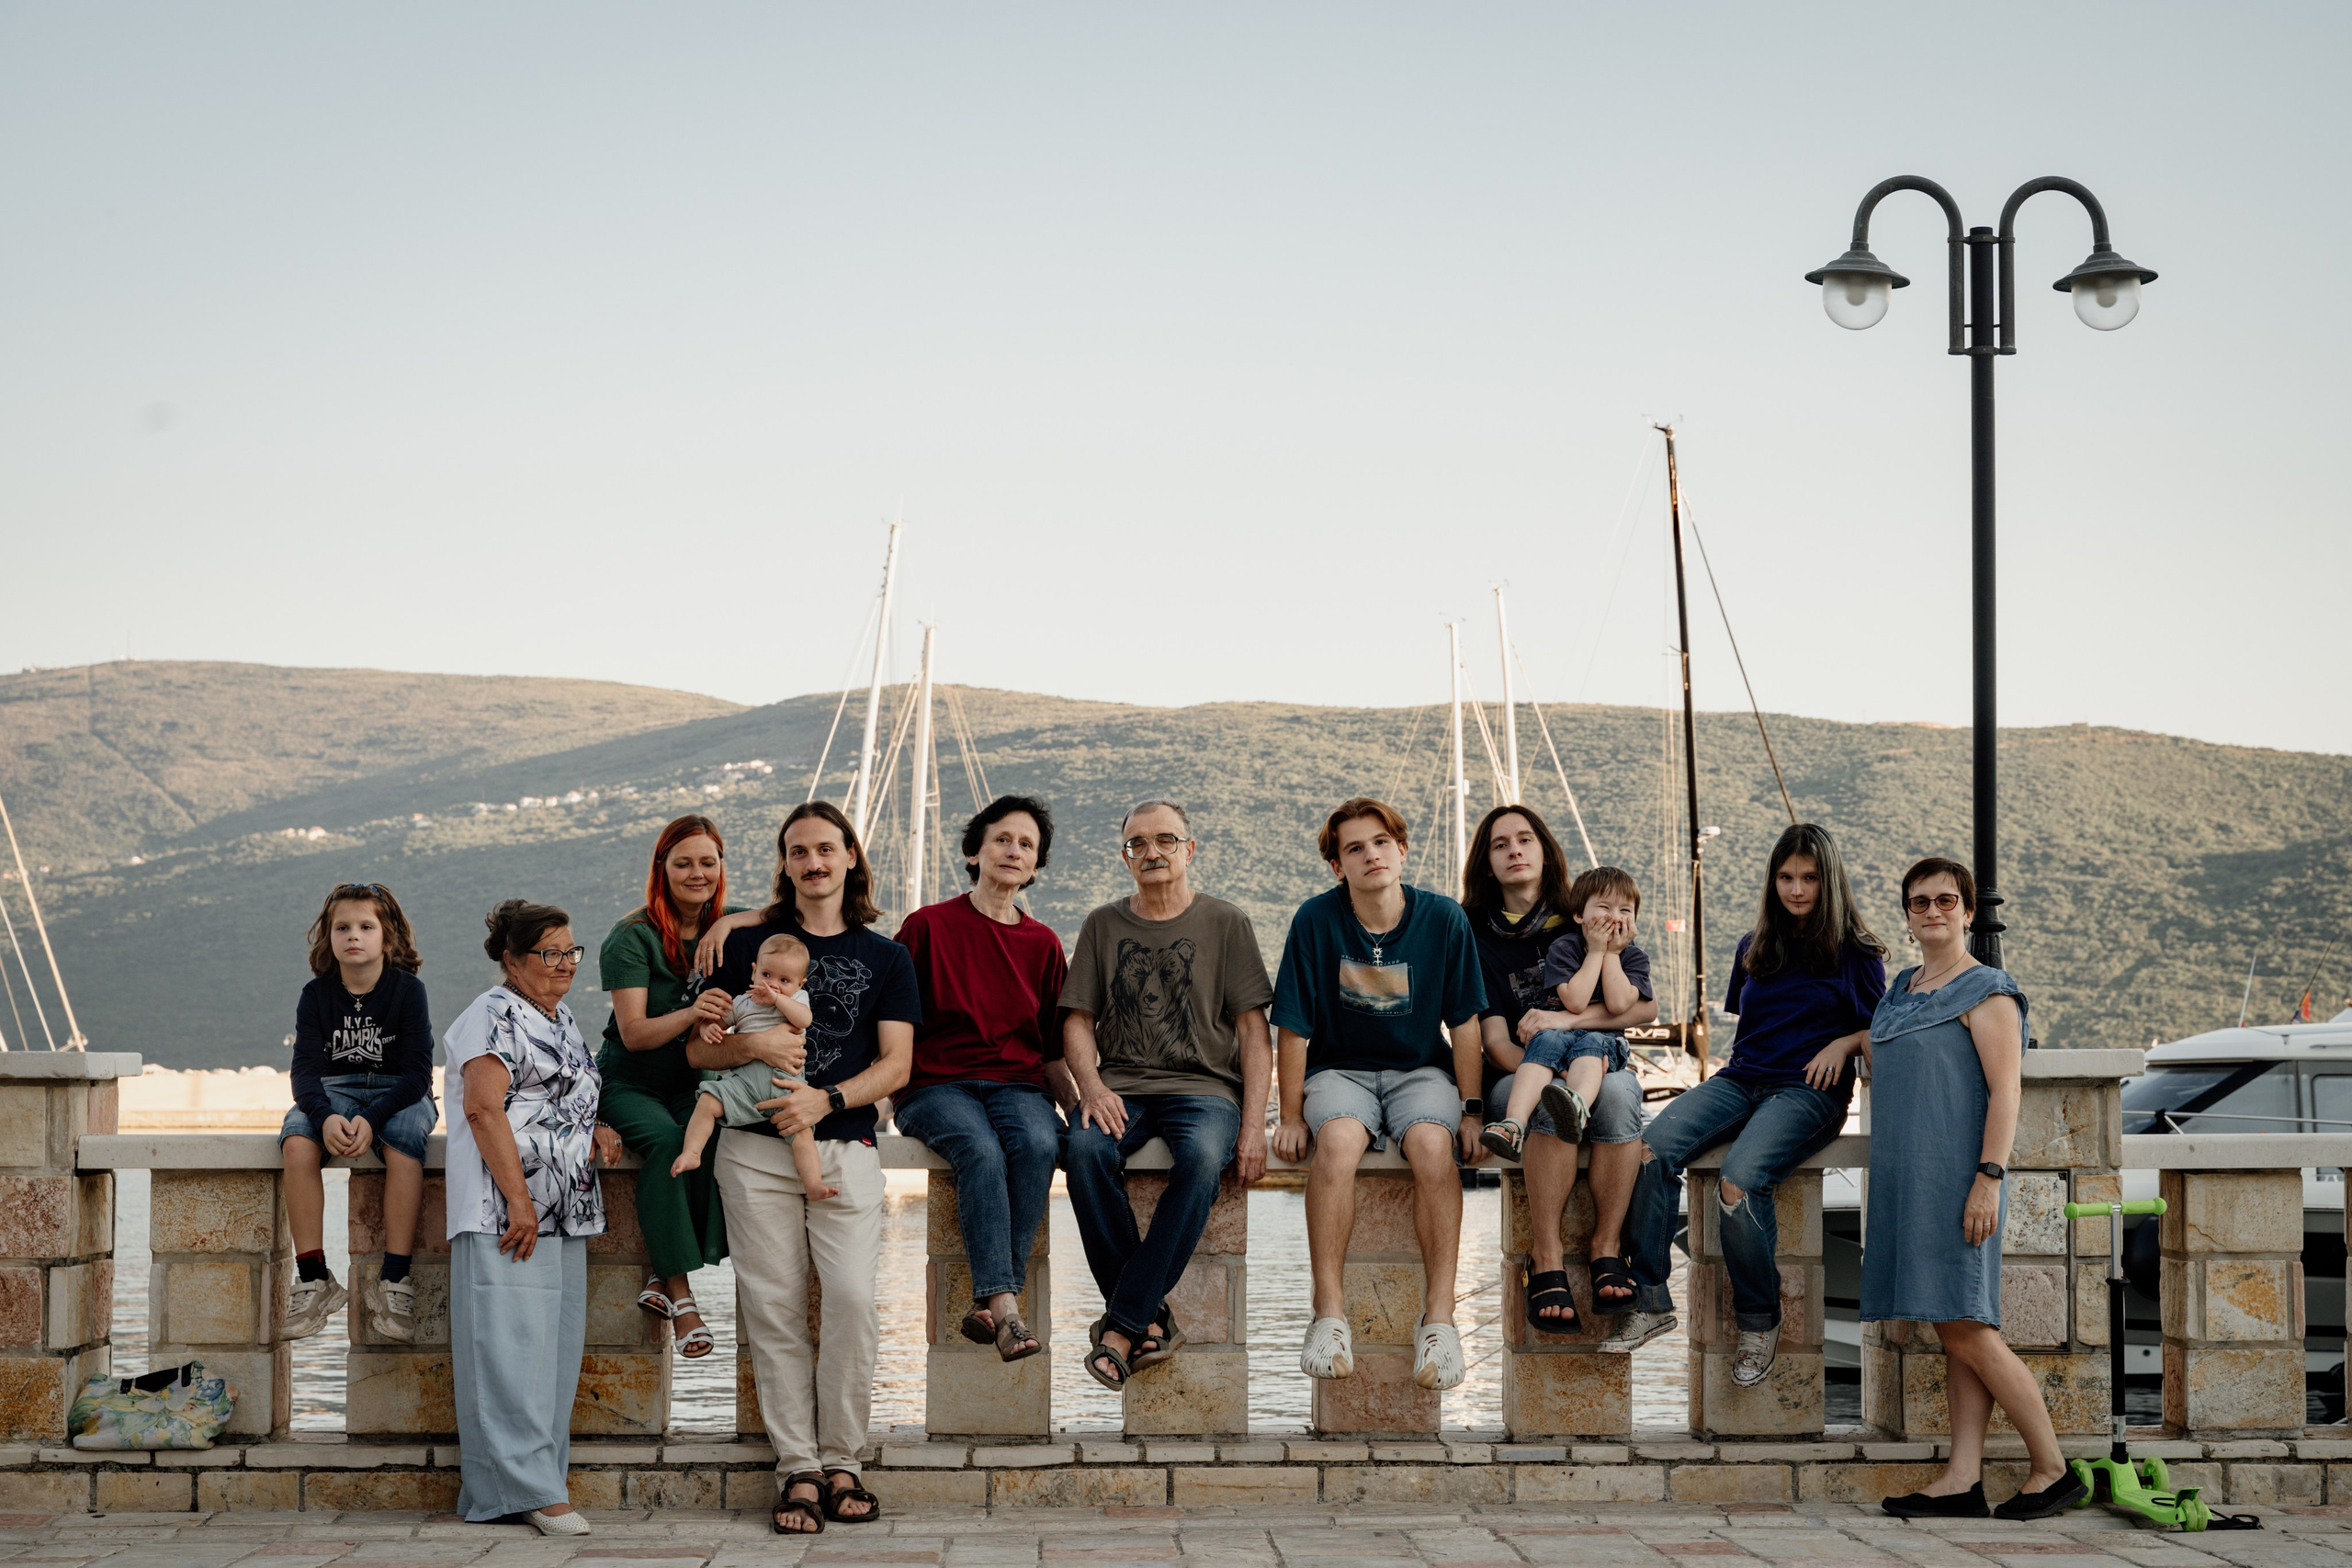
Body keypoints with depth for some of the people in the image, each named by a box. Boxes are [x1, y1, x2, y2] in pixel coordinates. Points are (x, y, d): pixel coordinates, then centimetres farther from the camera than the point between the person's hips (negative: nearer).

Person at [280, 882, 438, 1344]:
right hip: (334, 1092, 2)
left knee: (403, 1141, -37)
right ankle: (313, 1279, -28)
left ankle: (394, 1280, -34)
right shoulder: (316, 994, -1)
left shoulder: (408, 990, -8)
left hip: (399, 1093, -2)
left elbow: (417, 1071, -14)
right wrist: (325, 1116, -31)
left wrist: (372, 1119, -30)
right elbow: (305, 1068, -8)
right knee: (297, 1142, -31)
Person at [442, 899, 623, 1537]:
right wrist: (517, 1200, -22)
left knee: (556, 1346, 8)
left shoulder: (562, 1020, 21)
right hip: (508, 1211, -10)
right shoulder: (496, 1015, -7)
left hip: (565, 1210, 10)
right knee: (514, 1340, -10)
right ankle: (530, 1488, -10)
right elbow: (483, 1106, -17)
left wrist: (596, 1130, 11)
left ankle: (537, 1483, 12)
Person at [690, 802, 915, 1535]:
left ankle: (840, 1463, -1)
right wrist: (751, 1045, -12)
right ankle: (797, 1468, 2)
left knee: (853, 1300, -13)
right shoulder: (746, 943, 11)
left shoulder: (884, 957, 13)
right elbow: (698, 1048, 10)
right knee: (773, 1307, -4)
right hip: (757, 1146, 0)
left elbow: (895, 1065, 5)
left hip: (846, 1147, 0)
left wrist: (827, 1099, -12)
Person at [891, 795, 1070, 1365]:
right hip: (937, 1086, -2)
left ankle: (989, 1302, -33)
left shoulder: (1042, 944, 15)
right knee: (981, 1151, -35)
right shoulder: (929, 925, 5)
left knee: (1037, 1145, -33)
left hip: (1018, 1084, 3)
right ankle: (1006, 1307, -41)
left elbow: (1055, 1041, 18)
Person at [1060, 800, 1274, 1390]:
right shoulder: (1103, 925, 15)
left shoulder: (1225, 924, 9)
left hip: (1204, 1085, -2)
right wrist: (1092, 1086, -10)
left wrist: (1253, 1123, -9)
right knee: (1084, 1148, -33)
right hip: (1121, 1085, 2)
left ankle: (1123, 1324, -31)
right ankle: (1151, 1317, -25)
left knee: (1203, 1157, -36)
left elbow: (1254, 1030, 4)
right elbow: (1078, 1021, 12)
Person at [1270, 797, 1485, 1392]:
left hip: (1420, 1070, 1)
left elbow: (1463, 1023, 2)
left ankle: (1438, 1317, -31)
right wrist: (1291, 1115, -3)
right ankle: (1330, 1315, -32)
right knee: (1338, 1140, -35)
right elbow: (1294, 1028, -2)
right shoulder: (1315, 921, -7)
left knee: (1432, 1143, -33)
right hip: (1339, 1070, -1)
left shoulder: (1443, 919, -4)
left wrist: (1471, 1111, -2)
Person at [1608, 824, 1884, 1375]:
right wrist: (1721, 1064, 14)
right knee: (1653, 1148, -25)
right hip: (1740, 1079, 5)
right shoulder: (1753, 948, 21)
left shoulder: (1854, 952, 7)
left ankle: (1759, 1322, -15)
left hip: (1808, 1090, -5)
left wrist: (1843, 1044, -7)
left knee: (1738, 1180, -33)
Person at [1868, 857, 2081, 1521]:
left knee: (1968, 1332, -10)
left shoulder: (1986, 992, -7)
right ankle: (1962, 1481, 3)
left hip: (1958, 1179, -8)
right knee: (1953, 1336, 5)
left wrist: (1989, 1177, -21)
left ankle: (2053, 1471, -2)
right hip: (1907, 1182, 8)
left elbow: (2005, 1090, -15)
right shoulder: (1902, 990, 17)